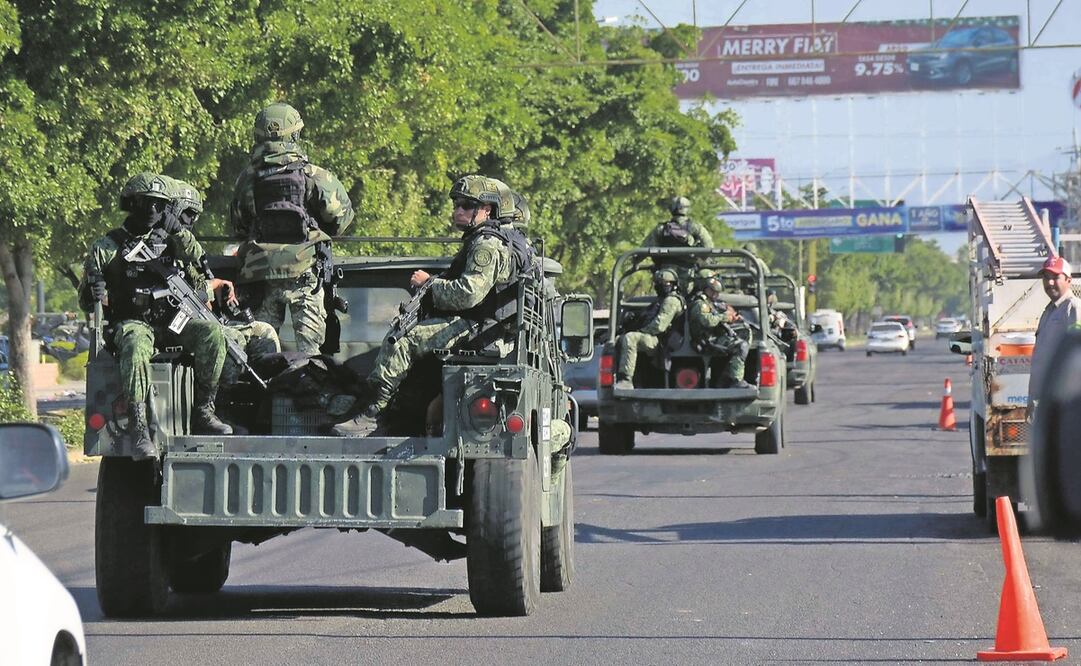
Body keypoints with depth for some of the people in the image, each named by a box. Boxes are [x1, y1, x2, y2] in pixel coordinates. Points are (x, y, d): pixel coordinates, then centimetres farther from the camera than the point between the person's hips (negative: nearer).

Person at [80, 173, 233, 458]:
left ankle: (203, 412, -21)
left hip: (170, 320, 4)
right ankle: (138, 427, -47)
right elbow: (86, 301, 8)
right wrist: (94, 288, -17)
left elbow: (201, 264, 3)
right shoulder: (108, 247, 8)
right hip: (131, 323, -3)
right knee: (135, 346, -39)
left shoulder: (168, 240, 17)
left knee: (211, 332, -26)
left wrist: (178, 232, -7)